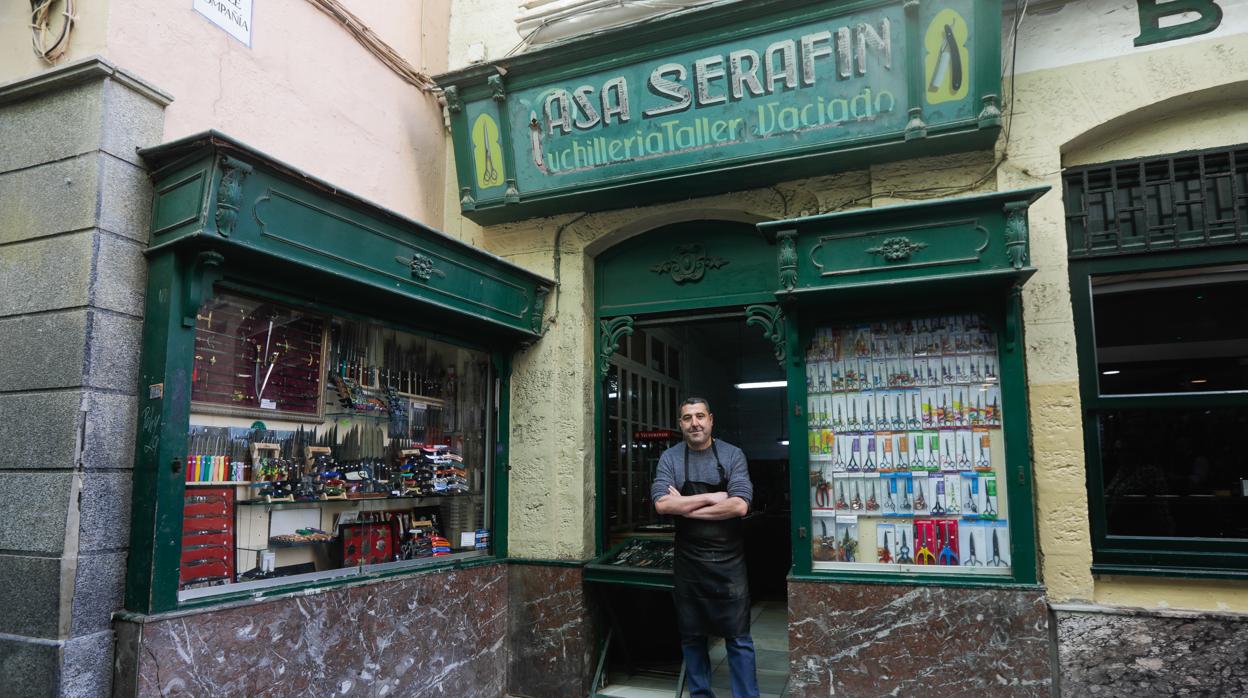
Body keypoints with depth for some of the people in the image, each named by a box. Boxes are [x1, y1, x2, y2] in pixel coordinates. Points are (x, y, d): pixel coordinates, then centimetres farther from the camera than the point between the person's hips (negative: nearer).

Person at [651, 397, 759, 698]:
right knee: (692, 636, 14)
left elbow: (739, 505, -17)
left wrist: (686, 508, -14)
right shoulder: (670, 458, -1)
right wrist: (711, 497, -17)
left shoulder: (732, 455, -4)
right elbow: (662, 503, -15)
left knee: (738, 638, 5)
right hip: (688, 561, 2)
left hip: (728, 560, -1)